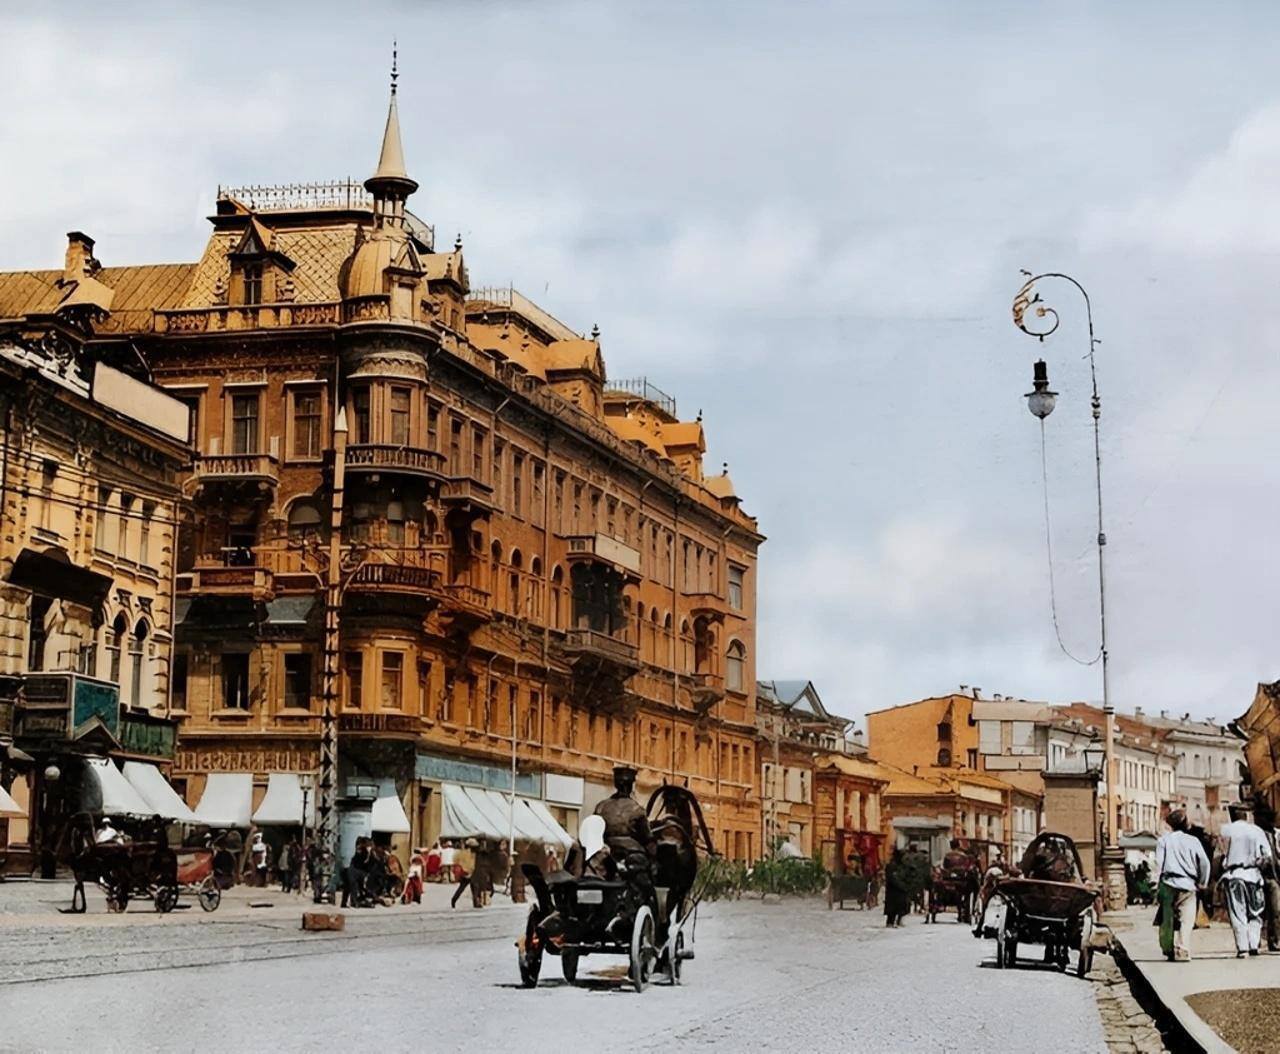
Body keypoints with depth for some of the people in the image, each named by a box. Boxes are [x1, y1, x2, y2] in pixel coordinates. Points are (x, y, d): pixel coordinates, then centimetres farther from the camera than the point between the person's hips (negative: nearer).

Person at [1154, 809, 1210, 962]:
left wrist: (1156, 885, 1)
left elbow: (1158, 863, -1)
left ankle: (1168, 950, 12)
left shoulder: (1164, 839, 4)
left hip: (1169, 883, 0)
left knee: (1167, 919, 9)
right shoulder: (1193, 840, 6)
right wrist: (1202, 882, 10)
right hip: (1188, 885, 0)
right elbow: (1204, 862, 0)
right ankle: (1183, 952, -10)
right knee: (1186, 921, 0)